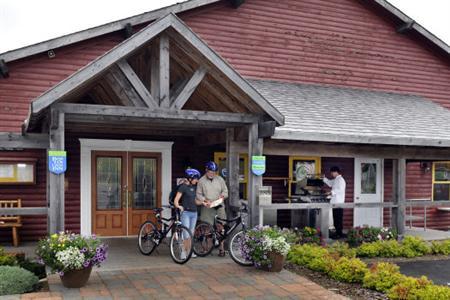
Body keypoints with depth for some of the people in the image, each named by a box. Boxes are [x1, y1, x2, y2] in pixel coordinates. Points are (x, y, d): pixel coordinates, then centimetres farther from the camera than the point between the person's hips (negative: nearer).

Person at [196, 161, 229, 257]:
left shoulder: (220, 179, 9)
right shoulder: (201, 181, 2)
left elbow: (225, 191, 11)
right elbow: (198, 194, 1)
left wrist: (222, 196, -11)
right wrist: (205, 200, -16)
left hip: (219, 207, 1)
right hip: (207, 208, -1)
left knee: (220, 227, -3)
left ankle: (221, 248, 1)